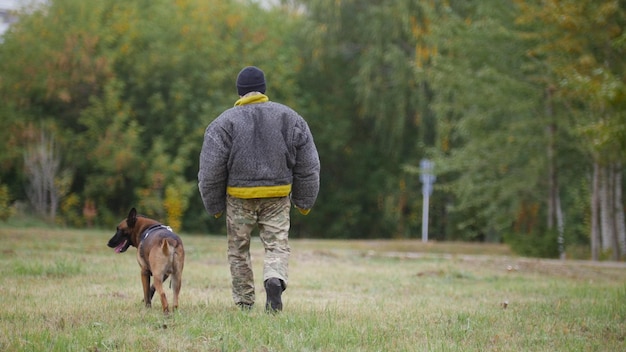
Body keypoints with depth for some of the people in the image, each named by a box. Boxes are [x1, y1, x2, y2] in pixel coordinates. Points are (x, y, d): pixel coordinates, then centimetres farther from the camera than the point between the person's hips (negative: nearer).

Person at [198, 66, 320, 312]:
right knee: (277, 245, 4)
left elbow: (211, 170, -4)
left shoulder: (225, 122, -4)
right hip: (278, 197, 1)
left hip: (239, 195, -1)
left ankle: (244, 303, 17)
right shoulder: (290, 118, 5)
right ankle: (275, 280, -25)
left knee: (238, 250, 12)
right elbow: (308, 166, 7)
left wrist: (214, 205, 8)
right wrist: (304, 201, 14)